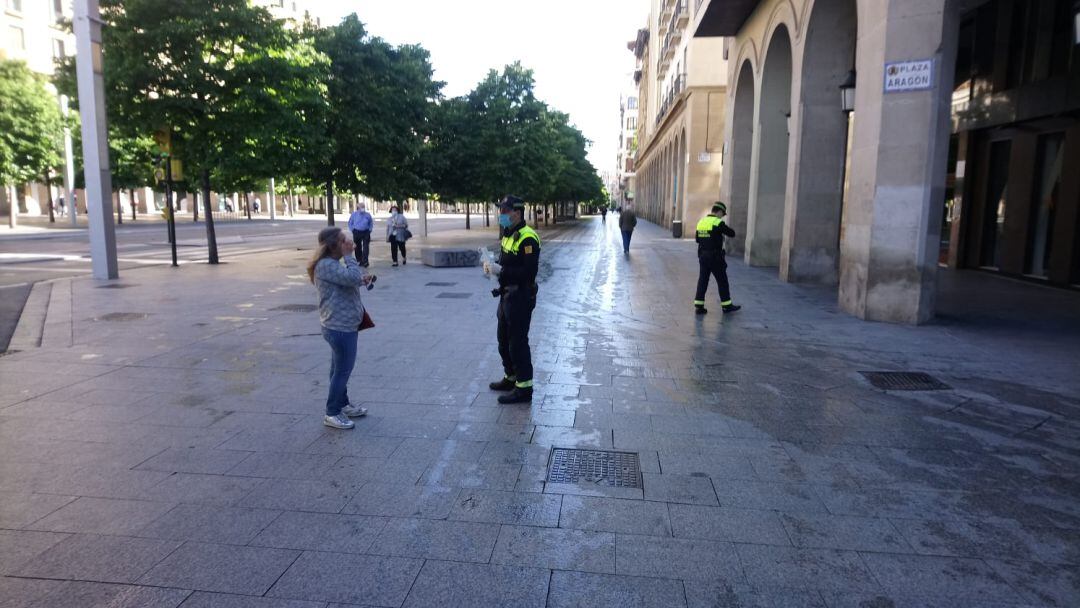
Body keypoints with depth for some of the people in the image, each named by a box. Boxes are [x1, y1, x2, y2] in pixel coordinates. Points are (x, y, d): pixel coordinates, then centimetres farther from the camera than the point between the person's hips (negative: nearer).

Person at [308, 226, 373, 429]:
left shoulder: (332, 263, 11)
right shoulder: (326, 265, -22)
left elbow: (346, 283, 20)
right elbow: (353, 277, -30)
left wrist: (361, 281, 1)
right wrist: (349, 255, -20)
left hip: (341, 325, 11)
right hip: (340, 328, -11)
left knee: (340, 369, 21)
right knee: (342, 370, 0)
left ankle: (343, 404, 36)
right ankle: (332, 414, 12)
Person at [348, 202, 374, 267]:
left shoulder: (368, 215, 2)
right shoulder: (354, 214, 1)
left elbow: (371, 223, 15)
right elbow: (350, 223, 11)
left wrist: (369, 230, 3)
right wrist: (353, 230, 2)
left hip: (366, 233, -1)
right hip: (357, 233, 1)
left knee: (366, 247, -9)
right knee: (358, 247, 8)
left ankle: (365, 261, -9)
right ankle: (359, 261, 20)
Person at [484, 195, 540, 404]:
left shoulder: (527, 238, -20)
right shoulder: (509, 235, 11)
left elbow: (529, 272, -26)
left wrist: (500, 270, -26)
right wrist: (493, 265, 1)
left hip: (521, 297, -10)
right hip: (507, 295, 10)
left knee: (518, 342, -3)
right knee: (504, 340, 20)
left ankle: (524, 388, 7)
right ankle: (511, 377, 36)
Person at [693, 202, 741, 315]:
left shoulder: (701, 222, 7)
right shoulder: (718, 223, -14)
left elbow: (697, 239, 15)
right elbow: (732, 233, -8)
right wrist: (725, 229, 9)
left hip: (702, 256, 6)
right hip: (715, 257, -6)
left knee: (702, 280, 9)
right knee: (722, 281, 7)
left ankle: (699, 306, 7)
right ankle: (726, 305, 16)